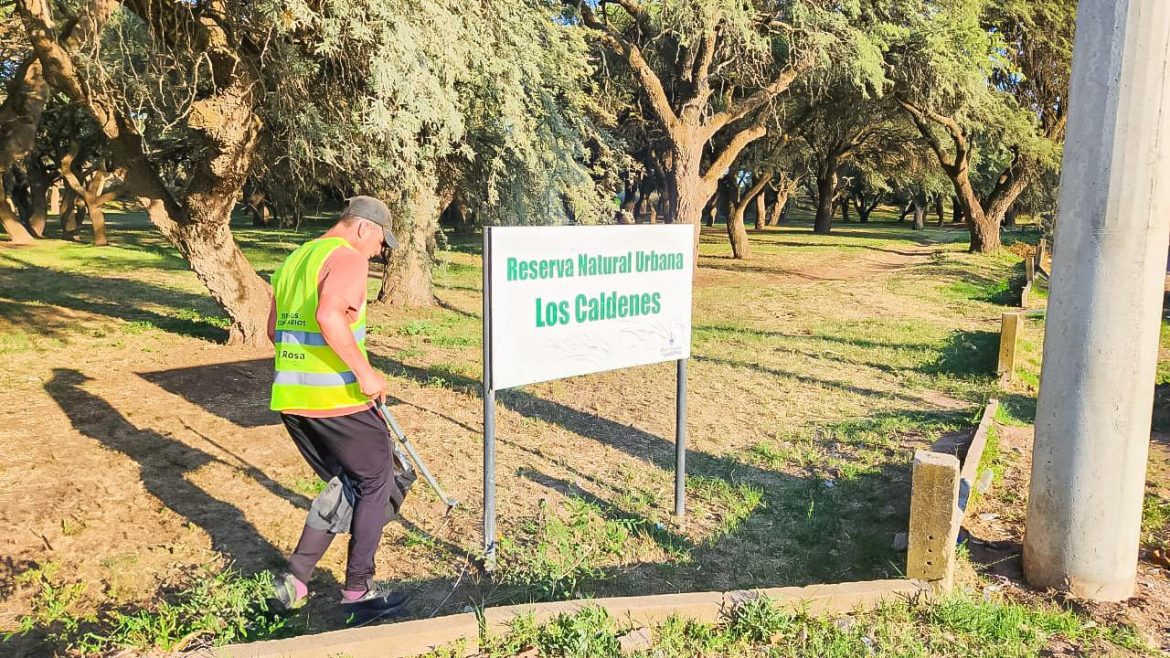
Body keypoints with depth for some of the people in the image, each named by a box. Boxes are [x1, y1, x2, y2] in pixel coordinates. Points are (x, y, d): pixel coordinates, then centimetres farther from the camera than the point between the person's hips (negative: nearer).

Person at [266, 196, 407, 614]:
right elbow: (329, 315, -27)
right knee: (376, 483, 9)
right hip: (338, 399, -8)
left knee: (343, 485, 21)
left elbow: (274, 330, 22)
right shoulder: (348, 257, -9)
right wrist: (365, 372, -20)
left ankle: (294, 582, 19)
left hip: (290, 398, 8)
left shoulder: (294, 259, 18)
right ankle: (358, 589, 15)